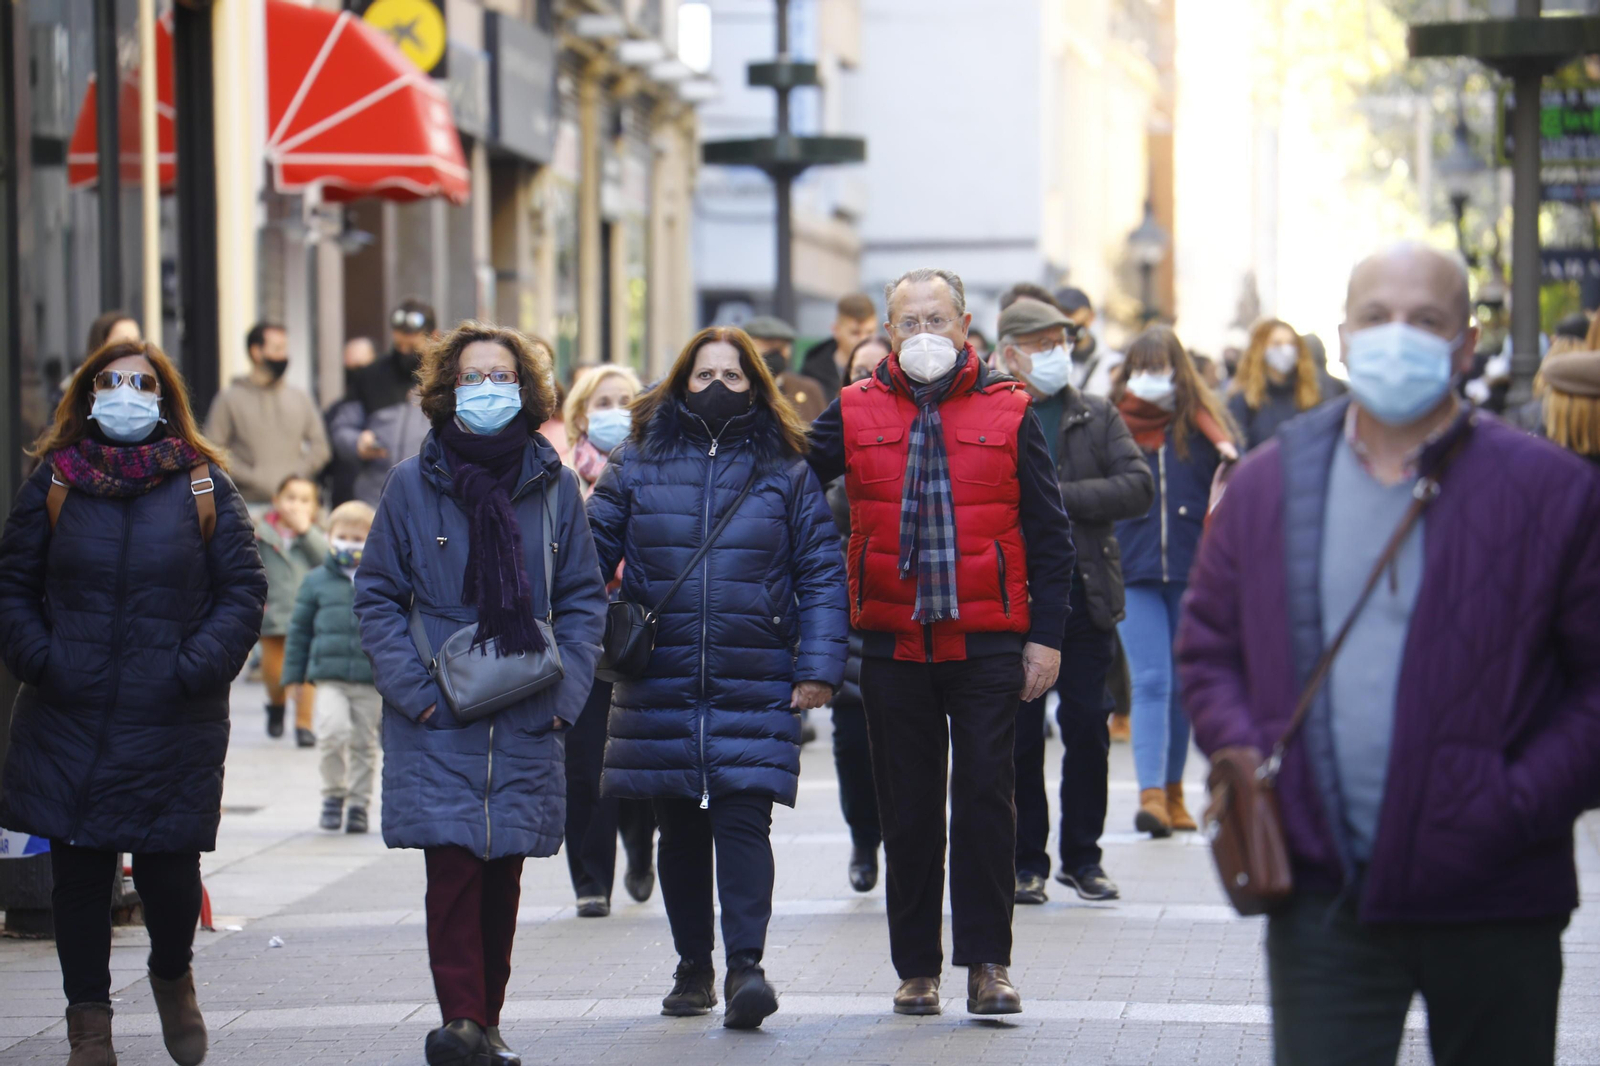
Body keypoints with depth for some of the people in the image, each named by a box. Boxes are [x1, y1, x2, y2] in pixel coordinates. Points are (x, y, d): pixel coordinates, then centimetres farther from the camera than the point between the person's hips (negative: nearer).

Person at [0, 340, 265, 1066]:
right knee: (79, 872, 5)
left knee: (170, 872, -3)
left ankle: (172, 978, 28)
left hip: (174, 727, -1)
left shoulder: (204, 486, 4)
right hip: (67, 722, 1)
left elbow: (244, 592, 3)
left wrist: (194, 670, -10)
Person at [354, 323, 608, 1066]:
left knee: (503, 870, 7)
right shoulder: (414, 483, 0)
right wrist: (409, 685, -9)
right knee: (452, 859, -13)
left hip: (526, 718, 2)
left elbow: (583, 597, 10)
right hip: (437, 722, -2)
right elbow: (376, 594, 3)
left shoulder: (553, 484, 6)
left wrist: (567, 686, -2)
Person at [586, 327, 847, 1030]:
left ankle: (746, 966, -15)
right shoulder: (638, 465, 7)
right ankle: (693, 970, 20)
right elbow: (590, 555, 6)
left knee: (742, 818, -13)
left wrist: (819, 666, -5)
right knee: (679, 830, 8)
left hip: (756, 685, -2)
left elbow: (821, 573, 4)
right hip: (659, 685, 2)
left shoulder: (785, 471, 6)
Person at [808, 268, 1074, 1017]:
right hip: (893, 645, 1)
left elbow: (1049, 534, 5)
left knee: (985, 796, -2)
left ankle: (986, 962, 5)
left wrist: (1045, 636, 0)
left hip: (986, 642, -1)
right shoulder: (854, 414, 5)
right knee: (908, 808, 6)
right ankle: (917, 968, 14)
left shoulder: (1008, 413, 3)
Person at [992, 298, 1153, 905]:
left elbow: (1138, 487, -4)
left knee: (1087, 729, 4)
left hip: (1084, 597, 2)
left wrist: (1062, 497, -12)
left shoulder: (1098, 417, 9)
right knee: (1020, 735, 3)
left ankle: (1082, 857, 16)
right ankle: (1027, 861, 12)